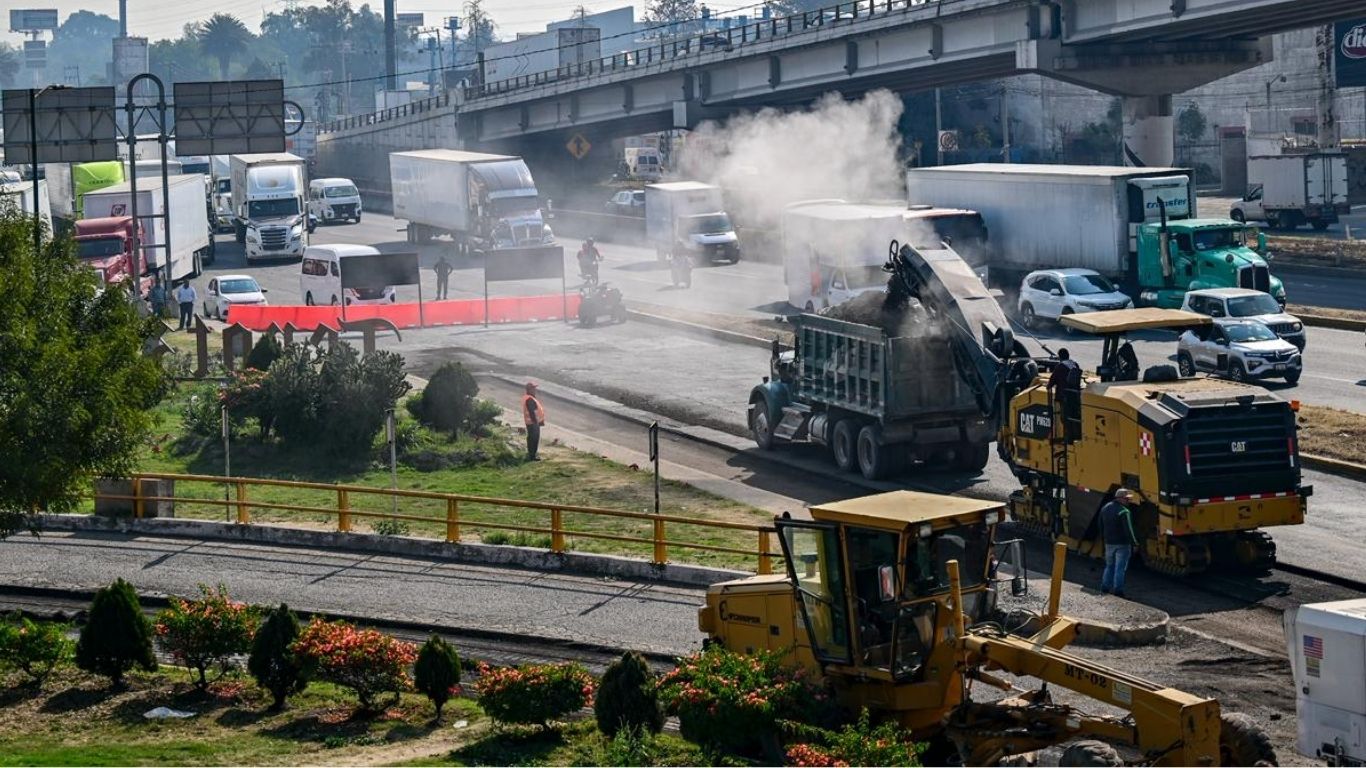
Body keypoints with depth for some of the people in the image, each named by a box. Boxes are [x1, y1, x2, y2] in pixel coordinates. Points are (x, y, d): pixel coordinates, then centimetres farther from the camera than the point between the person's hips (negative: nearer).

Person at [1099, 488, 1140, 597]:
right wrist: (1134, 543, -13)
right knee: (1120, 568, -1)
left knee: (1109, 566, 19)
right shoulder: (1124, 512, -19)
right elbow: (1128, 530, -20)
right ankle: (1117, 591, -1)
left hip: (1109, 543, 7)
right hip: (1122, 544, -7)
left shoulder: (1105, 508, 7)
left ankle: (1105, 588, 18)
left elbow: (1101, 526, 16)